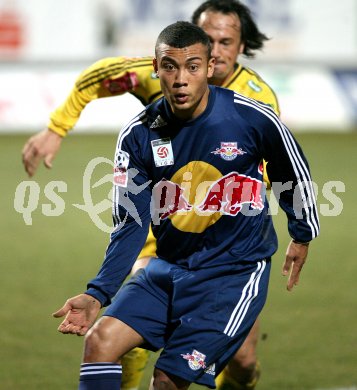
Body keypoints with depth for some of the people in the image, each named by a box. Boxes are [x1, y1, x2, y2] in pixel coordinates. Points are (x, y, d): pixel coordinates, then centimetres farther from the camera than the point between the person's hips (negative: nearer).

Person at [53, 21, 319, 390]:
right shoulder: (138, 135, -5)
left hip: (236, 269, -4)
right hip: (168, 267, 4)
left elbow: (295, 175, 6)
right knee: (100, 340, -16)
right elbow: (131, 224, -3)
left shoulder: (253, 118, -13)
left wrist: (302, 237, 19)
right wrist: (98, 295, -14)